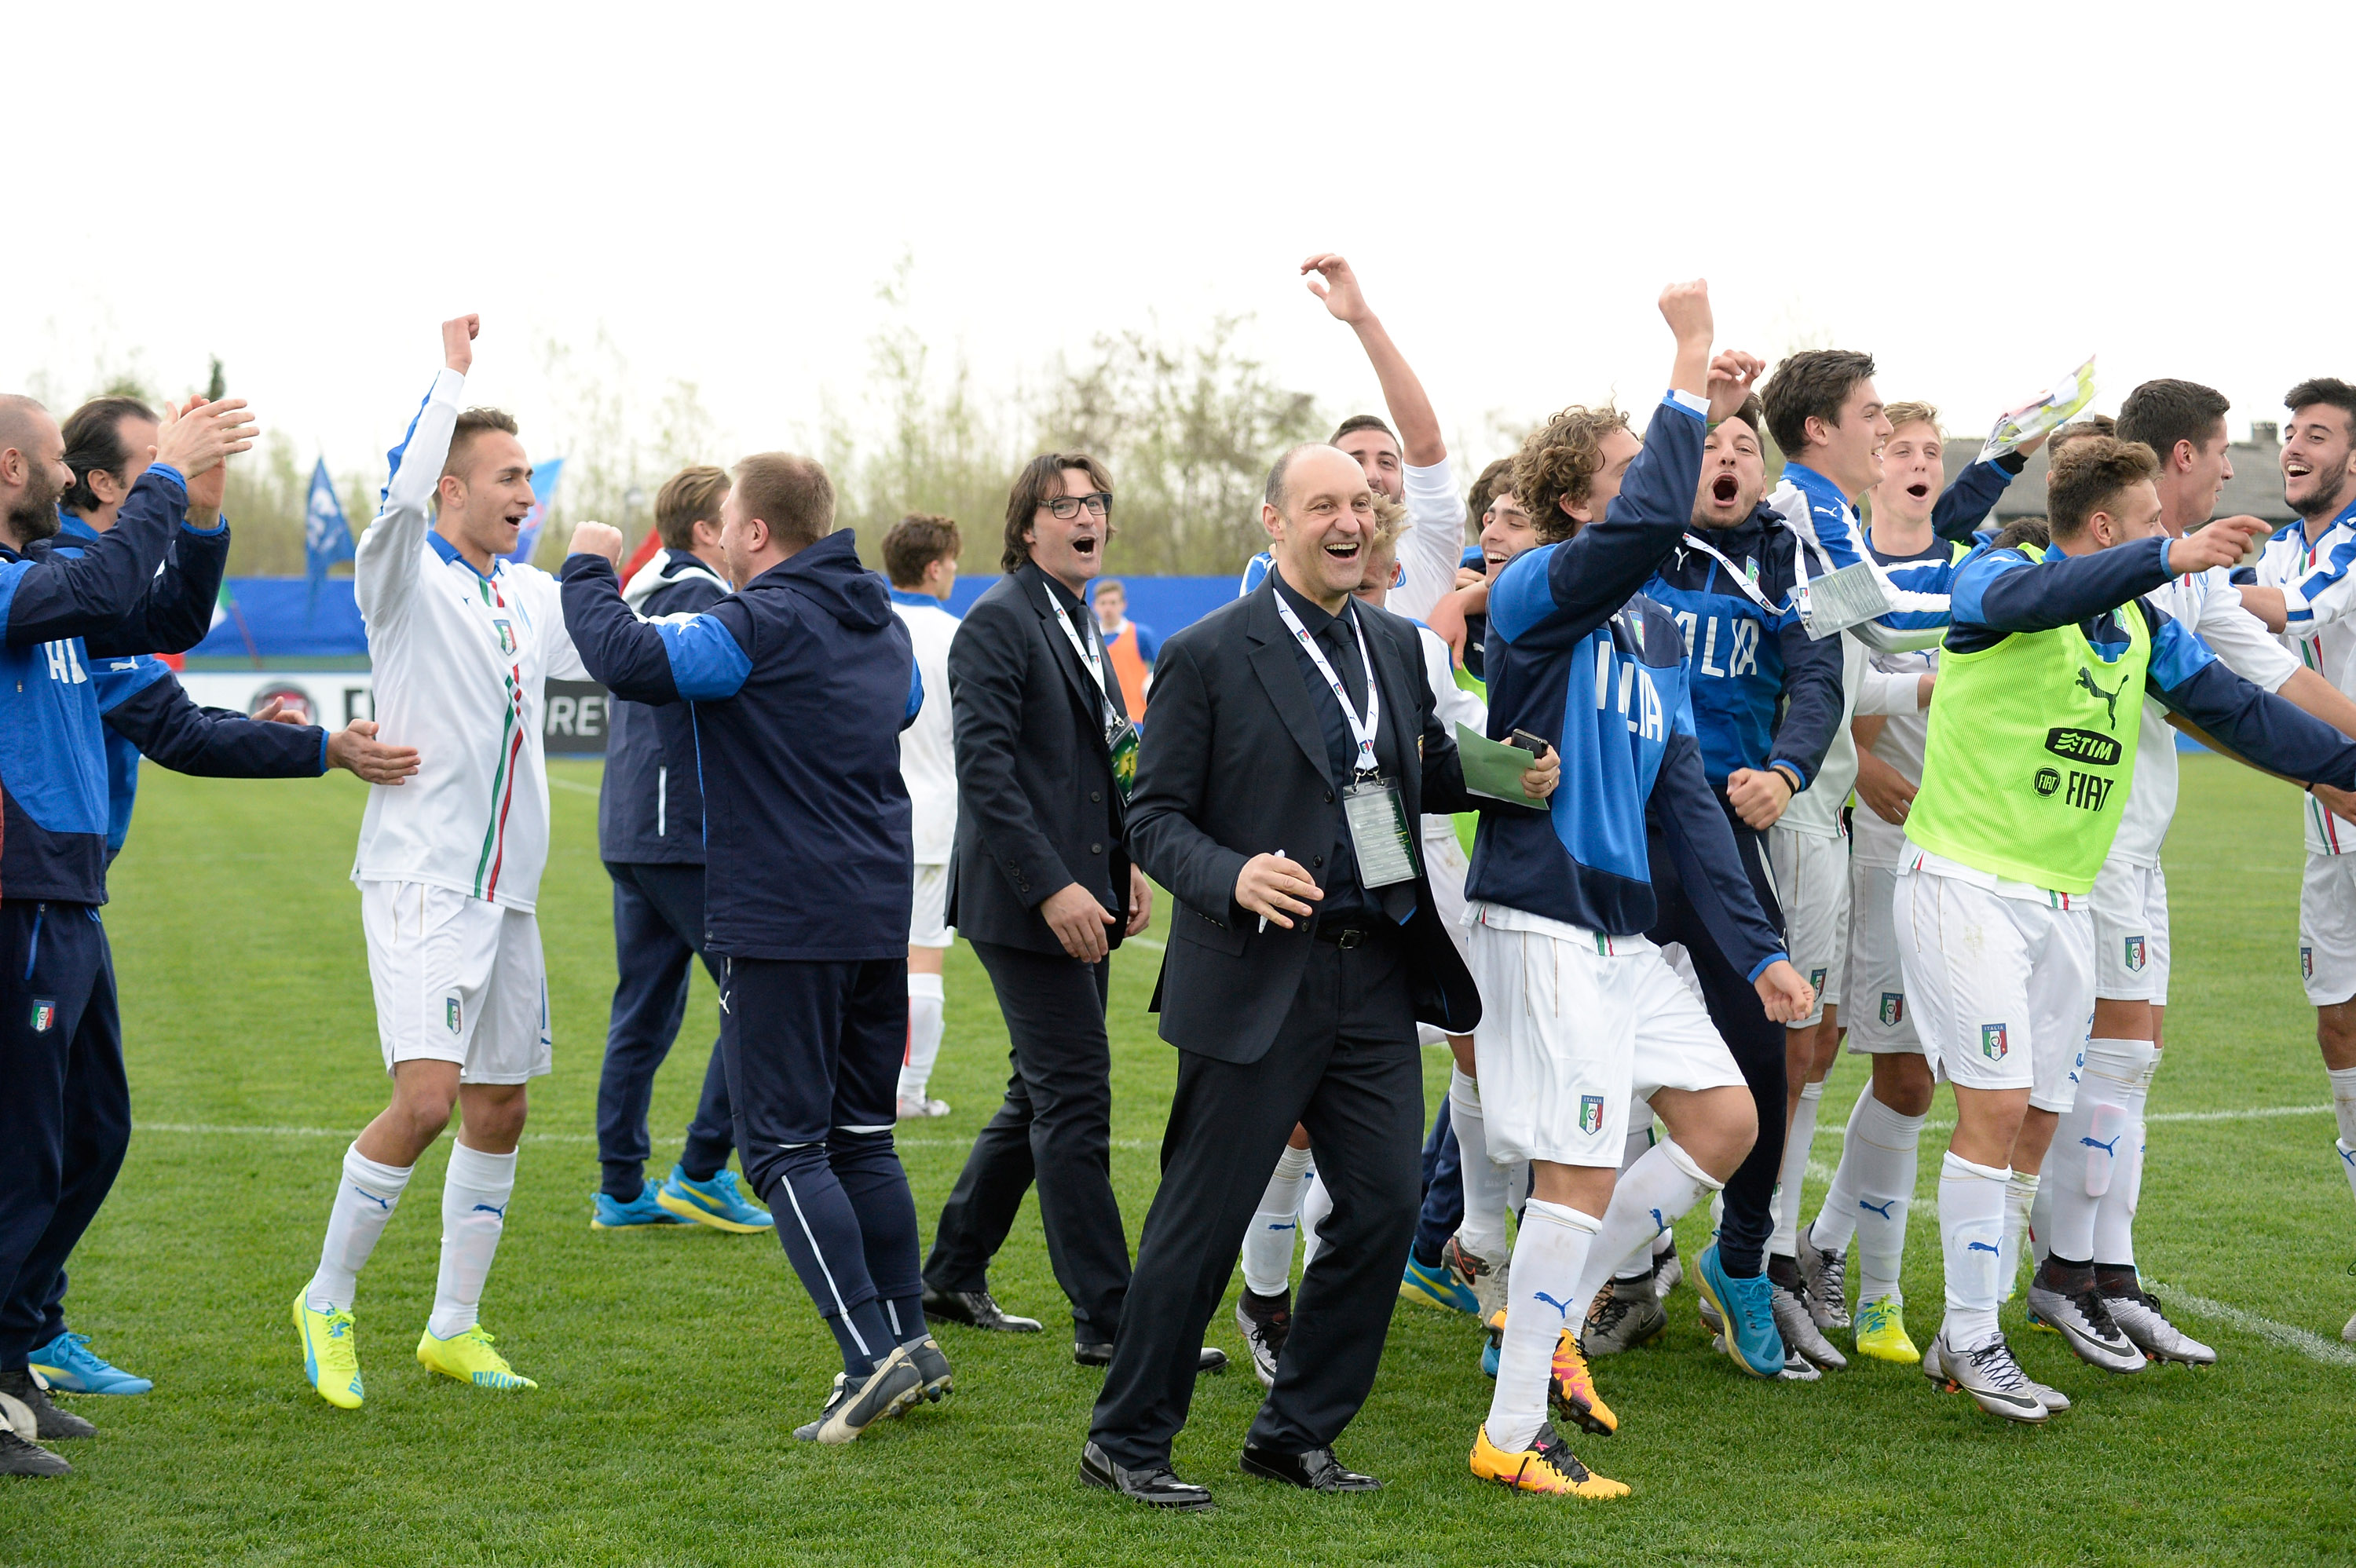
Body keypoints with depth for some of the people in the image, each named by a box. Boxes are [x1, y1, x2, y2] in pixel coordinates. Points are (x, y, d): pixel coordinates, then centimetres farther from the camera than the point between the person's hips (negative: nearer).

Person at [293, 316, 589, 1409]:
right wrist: (451, 374, -25)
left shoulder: (530, 597, 12)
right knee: (425, 1098, -16)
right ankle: (326, 1302, 1)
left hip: (506, 891, 7)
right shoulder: (407, 579, -7)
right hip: (419, 884, -7)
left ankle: (452, 1329, 20)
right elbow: (402, 495, -27)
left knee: (498, 1109, 9)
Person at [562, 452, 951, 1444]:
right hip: (879, 917, 8)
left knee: (786, 1147, -4)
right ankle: (909, 1344, 15)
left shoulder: (760, 626, -14)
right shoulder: (881, 623, 14)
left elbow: (630, 662, -26)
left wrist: (587, 571, -8)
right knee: (861, 1138, 15)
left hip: (780, 926, -8)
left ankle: (872, 1353, -12)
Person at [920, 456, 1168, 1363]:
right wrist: (1051, 887, -23)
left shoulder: (1080, 624, 17)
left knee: (1041, 1099, 14)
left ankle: (953, 1278, 26)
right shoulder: (999, 622, -11)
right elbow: (984, 769, -18)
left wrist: (1127, 864, 10)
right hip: (1027, 904, -9)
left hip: (1081, 897, 9)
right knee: (1073, 1101, -8)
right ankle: (1107, 1321, -4)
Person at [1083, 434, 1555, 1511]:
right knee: (1202, 1221, -1)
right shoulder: (1206, 655, -6)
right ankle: (1125, 1440, 12)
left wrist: (1512, 774, 3)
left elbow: (1425, 777, 23)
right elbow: (1155, 816, -6)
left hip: (1376, 976, 6)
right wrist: (1233, 877, -24)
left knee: (1384, 1207, 5)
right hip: (1258, 980, -6)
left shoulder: (1395, 644, 12)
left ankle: (1296, 1433, 20)